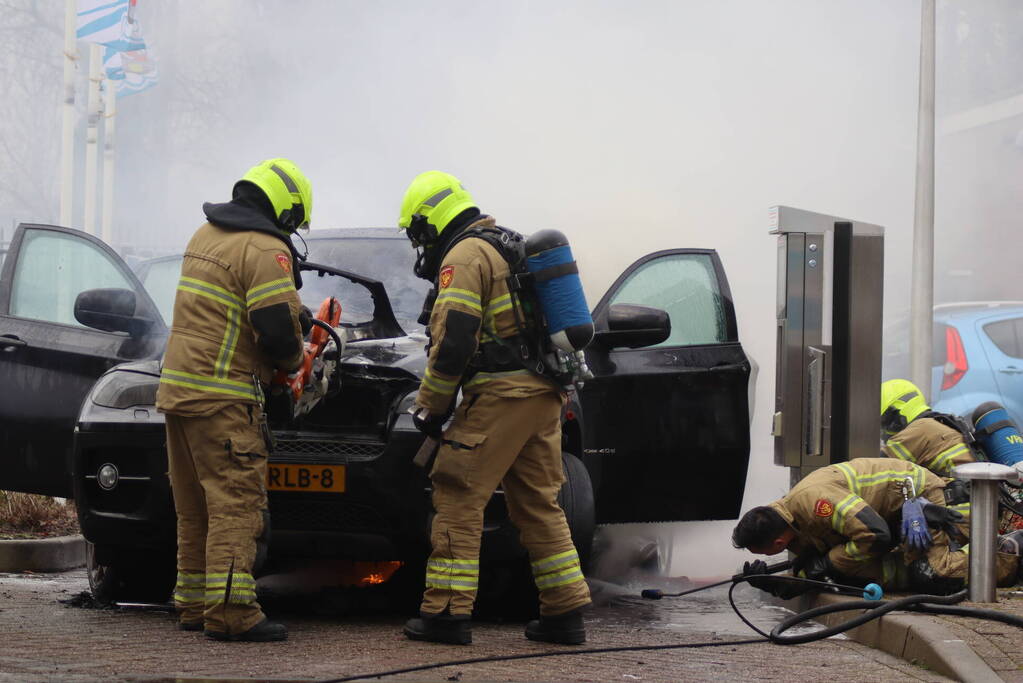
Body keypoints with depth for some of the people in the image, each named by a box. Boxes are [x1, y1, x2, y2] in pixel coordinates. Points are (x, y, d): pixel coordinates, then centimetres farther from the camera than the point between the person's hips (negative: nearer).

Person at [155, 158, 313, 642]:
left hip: (178, 384, 9)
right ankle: (231, 611, -15)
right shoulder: (266, 250, -12)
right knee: (236, 499, -10)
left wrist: (293, 313, 18)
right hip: (221, 395, -9)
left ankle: (193, 603, 18)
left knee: (195, 507, 14)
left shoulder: (205, 236, 17)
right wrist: (292, 359, 4)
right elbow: (277, 330, -18)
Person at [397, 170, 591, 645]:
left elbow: (452, 342, -15)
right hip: (545, 393, 9)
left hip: (501, 393, -9)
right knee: (537, 503, 13)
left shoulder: (464, 255, -6)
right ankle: (565, 612, 12)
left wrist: (430, 407, -4)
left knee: (458, 498, -5)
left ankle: (446, 612, -7)